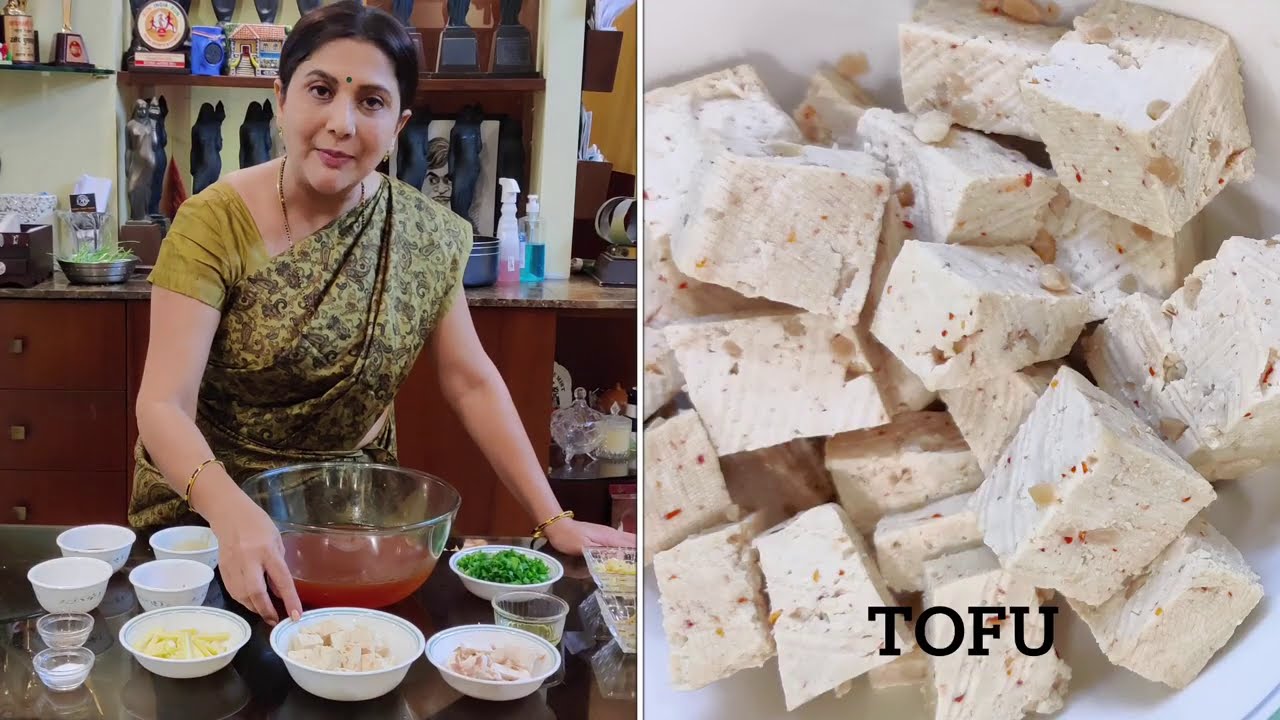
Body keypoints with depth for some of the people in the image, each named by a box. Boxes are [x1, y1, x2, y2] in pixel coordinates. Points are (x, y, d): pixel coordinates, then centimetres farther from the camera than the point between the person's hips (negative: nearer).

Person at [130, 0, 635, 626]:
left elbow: (472, 383, 0)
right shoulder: (215, 223, -17)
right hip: (211, 505, -2)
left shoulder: (427, 233, -6)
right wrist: (233, 512, -41)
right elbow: (163, 404, -22)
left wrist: (553, 520, -6)